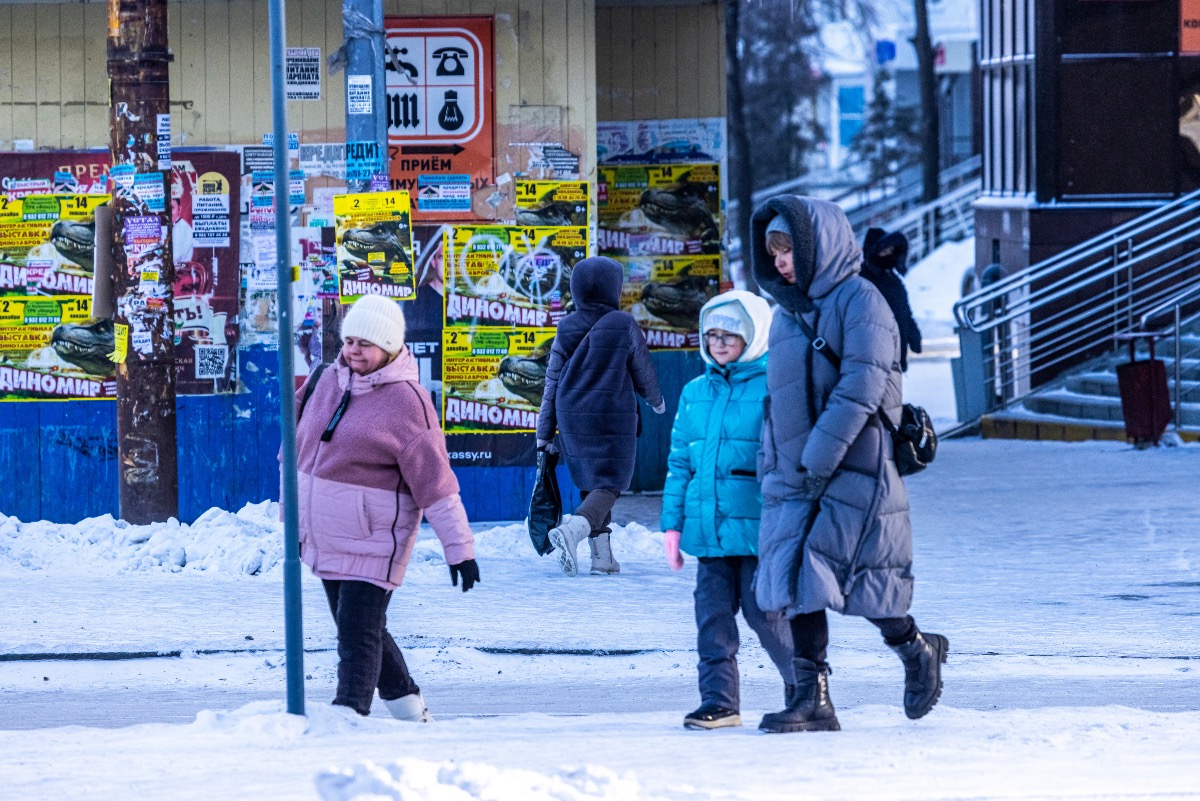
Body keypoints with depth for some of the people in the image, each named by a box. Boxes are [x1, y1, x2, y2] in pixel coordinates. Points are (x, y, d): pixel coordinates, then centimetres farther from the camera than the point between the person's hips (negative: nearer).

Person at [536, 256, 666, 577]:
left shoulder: (566, 329, 1)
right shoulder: (624, 326, -8)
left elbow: (552, 382, 4)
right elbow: (643, 373, 3)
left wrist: (545, 432, 9)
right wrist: (656, 400, 24)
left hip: (573, 419, 4)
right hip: (613, 418, -4)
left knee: (590, 483, 15)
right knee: (609, 483, -3)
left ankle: (602, 555, 12)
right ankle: (573, 530, -28)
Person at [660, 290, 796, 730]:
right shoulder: (696, 393, 13)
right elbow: (680, 462, 16)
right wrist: (673, 522, 12)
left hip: (757, 528, -5)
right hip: (709, 527, 5)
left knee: (764, 611, -1)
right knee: (712, 614, 3)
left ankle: (802, 683, 20)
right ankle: (719, 701, 8)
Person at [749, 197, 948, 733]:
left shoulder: (860, 302, -8)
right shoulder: (787, 314, 16)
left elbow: (861, 388, -17)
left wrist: (819, 459, -21)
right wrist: (771, 467, 13)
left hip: (855, 471, -7)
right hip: (794, 478, 7)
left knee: (858, 578, -5)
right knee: (798, 583, -1)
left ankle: (917, 652, 21)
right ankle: (811, 699, 1)